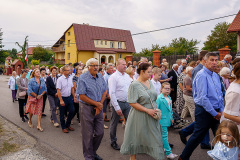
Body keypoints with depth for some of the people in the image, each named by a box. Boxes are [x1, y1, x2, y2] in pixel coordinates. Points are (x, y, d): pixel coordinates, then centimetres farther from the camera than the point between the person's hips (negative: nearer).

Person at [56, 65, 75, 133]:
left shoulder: (70, 78, 4)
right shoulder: (60, 79, -14)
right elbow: (58, 90, -16)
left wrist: (74, 96, 10)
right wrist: (61, 100, -19)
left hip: (69, 97, 6)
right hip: (62, 98, -5)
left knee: (72, 111, 7)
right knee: (62, 114, 8)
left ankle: (68, 125, 28)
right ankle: (63, 127, 25)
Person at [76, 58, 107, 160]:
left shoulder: (100, 77, 7)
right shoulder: (82, 78, -11)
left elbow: (104, 92, 8)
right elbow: (82, 96, -15)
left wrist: (100, 104, -7)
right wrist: (96, 103, -14)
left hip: (99, 108, 6)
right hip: (86, 108, -5)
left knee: (100, 132, 11)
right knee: (88, 134, 4)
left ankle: (93, 152, 34)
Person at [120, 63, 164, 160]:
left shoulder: (150, 83, 6)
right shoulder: (134, 85, -15)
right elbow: (132, 103, -19)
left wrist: (156, 110, 2)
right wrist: (147, 110, -20)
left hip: (152, 115, 6)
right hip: (140, 117, -6)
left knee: (154, 137, 12)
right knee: (137, 138, 9)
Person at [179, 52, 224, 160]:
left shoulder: (216, 76, 11)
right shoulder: (202, 75, -15)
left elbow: (220, 95, 17)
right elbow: (202, 98, -20)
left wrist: (221, 110, 5)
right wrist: (215, 113, -15)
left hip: (216, 111, 8)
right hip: (204, 110, -8)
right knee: (198, 136, 2)